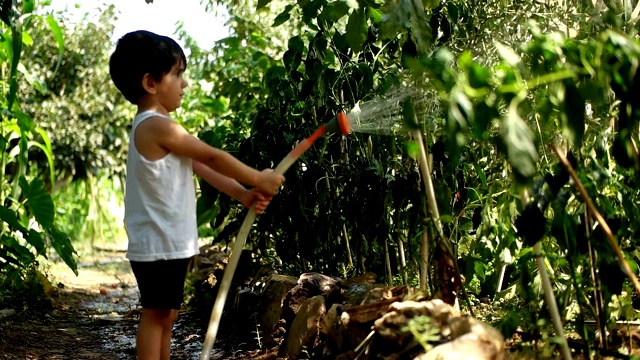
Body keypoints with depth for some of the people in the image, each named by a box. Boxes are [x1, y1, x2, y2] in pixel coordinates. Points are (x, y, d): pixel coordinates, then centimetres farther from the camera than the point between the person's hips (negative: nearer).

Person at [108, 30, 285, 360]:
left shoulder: (154, 126, 14)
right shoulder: (158, 126, -18)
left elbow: (200, 167, 11)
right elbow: (213, 158, -13)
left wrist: (242, 194, 3)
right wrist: (259, 180, -2)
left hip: (168, 242, 10)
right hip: (159, 244, -10)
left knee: (166, 315, 15)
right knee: (156, 314, -5)